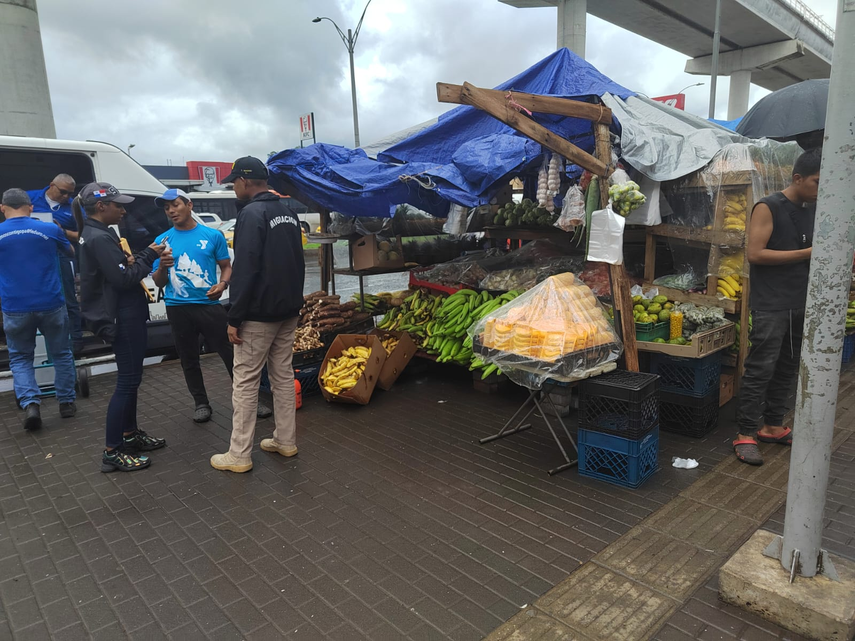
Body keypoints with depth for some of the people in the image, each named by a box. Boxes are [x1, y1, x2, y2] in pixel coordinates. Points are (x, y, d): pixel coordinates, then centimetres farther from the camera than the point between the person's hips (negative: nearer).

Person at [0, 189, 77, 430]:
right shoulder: (50, 229, -3)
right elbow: (70, 252, 17)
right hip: (51, 305, 0)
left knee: (20, 358, 14)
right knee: (61, 354, 15)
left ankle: (30, 403, -3)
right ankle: (67, 402, 19)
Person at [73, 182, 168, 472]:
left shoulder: (96, 235, 14)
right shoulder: (99, 238, -19)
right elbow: (123, 279, -23)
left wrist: (131, 260, -3)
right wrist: (149, 255, -12)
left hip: (125, 315, 11)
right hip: (122, 318, -11)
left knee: (131, 377, 18)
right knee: (127, 380, -6)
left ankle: (130, 434, 30)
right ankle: (112, 453, 1)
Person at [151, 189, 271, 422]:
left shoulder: (213, 235, 1)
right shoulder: (162, 240, 5)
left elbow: (226, 266, 6)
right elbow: (159, 283, 8)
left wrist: (222, 284, -15)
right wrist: (162, 267, -14)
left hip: (208, 305, -2)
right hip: (177, 308, 2)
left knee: (230, 353, -1)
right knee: (189, 359, 12)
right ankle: (201, 403, 28)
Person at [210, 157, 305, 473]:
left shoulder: (251, 214, -15)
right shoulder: (287, 213, 13)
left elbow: (245, 270, -20)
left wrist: (234, 318, -17)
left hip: (259, 314, -8)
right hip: (289, 310, 8)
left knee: (245, 381, 0)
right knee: (283, 375, 14)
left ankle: (239, 455, 6)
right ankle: (285, 441, 22)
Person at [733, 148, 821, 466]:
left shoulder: (814, 211, 13)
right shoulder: (768, 208, -7)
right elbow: (755, 253, -15)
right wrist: (806, 253, -15)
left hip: (802, 304, 7)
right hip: (771, 306, -7)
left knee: (787, 368, 11)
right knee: (761, 369, -5)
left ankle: (772, 426, 23)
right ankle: (745, 434, 2)